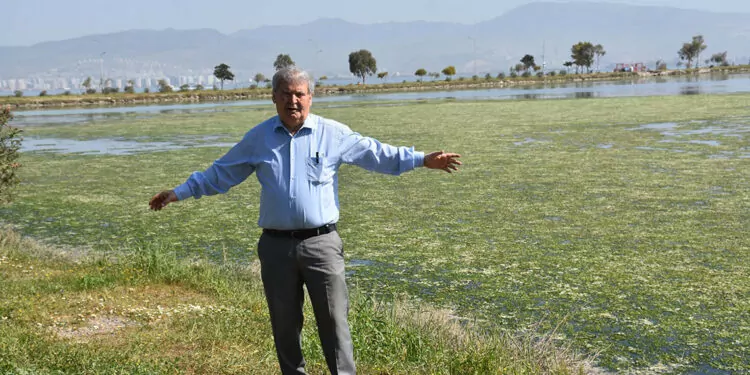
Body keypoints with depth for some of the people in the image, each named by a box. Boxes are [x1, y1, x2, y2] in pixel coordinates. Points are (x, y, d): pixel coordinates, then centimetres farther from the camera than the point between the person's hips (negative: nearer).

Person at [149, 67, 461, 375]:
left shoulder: (333, 134, 3)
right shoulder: (258, 138, 8)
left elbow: (376, 154, 6)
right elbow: (220, 173, 15)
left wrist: (423, 160, 0)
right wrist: (179, 193, 13)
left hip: (321, 242, -2)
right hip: (276, 245, 2)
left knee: (334, 319, -2)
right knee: (284, 324, 10)